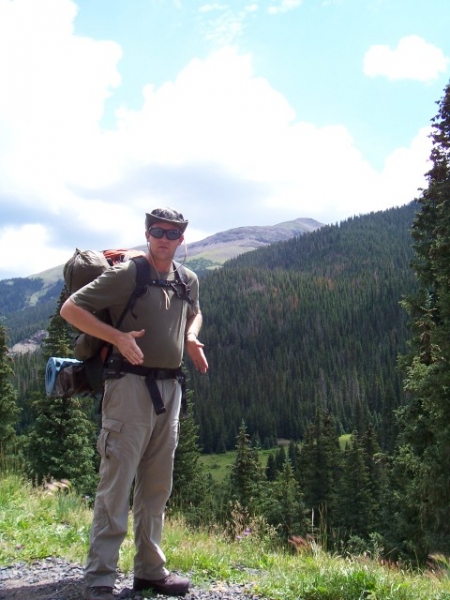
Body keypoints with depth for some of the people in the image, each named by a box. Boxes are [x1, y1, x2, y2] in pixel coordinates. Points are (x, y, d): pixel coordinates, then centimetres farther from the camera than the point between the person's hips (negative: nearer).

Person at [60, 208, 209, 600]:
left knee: (157, 485, 13)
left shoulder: (189, 281, 10)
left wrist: (192, 338, 8)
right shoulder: (126, 275, -8)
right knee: (117, 482, -7)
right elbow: (70, 309, -9)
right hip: (132, 384, -6)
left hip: (170, 387, 7)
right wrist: (117, 336, -21)